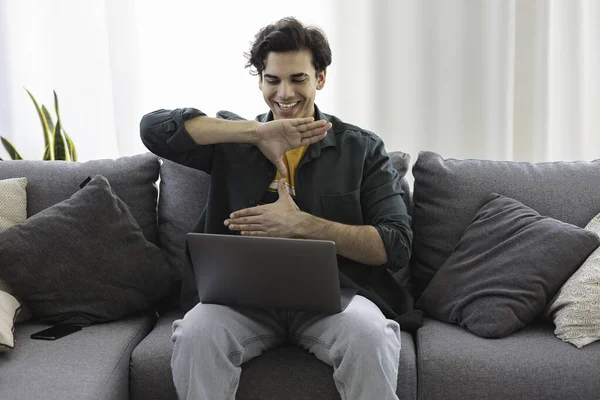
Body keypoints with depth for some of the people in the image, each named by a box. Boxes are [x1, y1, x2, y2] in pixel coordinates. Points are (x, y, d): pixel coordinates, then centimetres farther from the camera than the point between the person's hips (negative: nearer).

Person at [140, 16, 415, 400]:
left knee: (370, 333, -33)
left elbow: (397, 246, 0)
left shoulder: (362, 148, 9)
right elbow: (154, 127, -5)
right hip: (242, 295, 1)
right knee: (195, 334, -29)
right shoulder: (233, 141, 12)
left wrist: (301, 224, -12)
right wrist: (257, 132, -11)